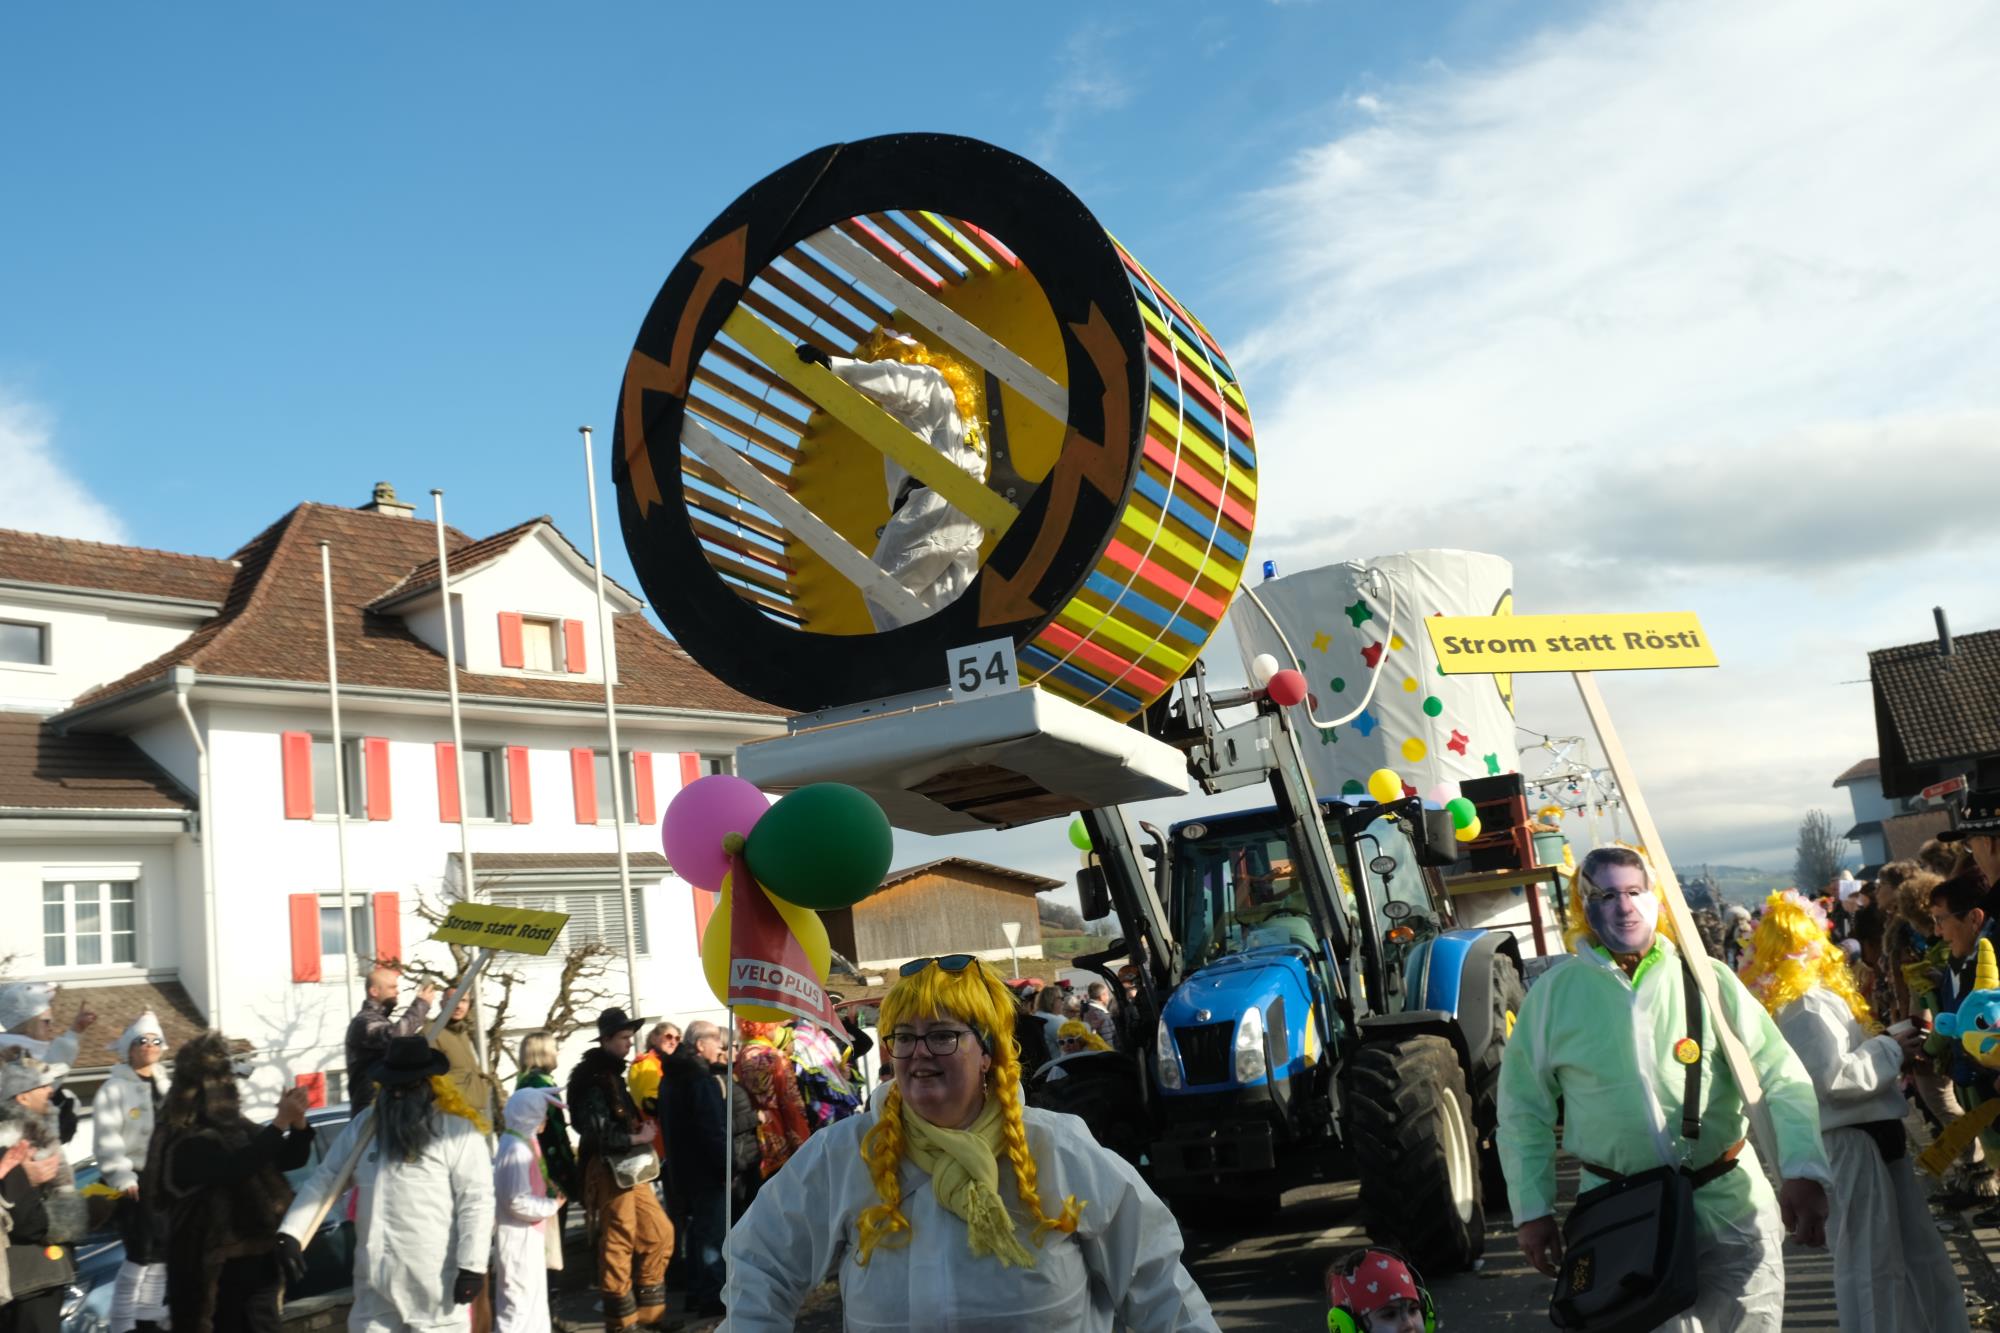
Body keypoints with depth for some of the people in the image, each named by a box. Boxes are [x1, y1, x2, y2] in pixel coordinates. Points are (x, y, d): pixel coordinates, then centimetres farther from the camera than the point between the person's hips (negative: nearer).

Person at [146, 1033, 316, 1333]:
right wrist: (281, 1121, -29)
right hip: (218, 1272, -8)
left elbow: (292, 1159, 11)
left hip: (257, 1262, 8)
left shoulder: (237, 1129, 10)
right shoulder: (187, 1143, -15)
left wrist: (297, 1122, -8)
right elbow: (234, 1168, -30)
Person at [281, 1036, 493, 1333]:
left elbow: (476, 1202, -11)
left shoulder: (458, 1131, -7)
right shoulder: (362, 1127, 11)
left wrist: (473, 1265, -17)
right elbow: (323, 1180, 13)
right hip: (375, 1279, 6)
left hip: (435, 1281, -6)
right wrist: (290, 1232, 0)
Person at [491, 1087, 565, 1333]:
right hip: (518, 1238, -10)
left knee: (534, 1301, 19)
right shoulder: (515, 1149, -23)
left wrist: (550, 1191, 3)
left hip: (530, 1235, 10)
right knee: (519, 1304, -3)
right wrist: (552, 1205, -15)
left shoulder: (527, 1142, 8)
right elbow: (518, 1202, -27)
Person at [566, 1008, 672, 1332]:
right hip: (609, 1170, -10)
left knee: (659, 1233, 11)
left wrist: (643, 1129, 6)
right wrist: (639, 1138, -12)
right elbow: (597, 1134, -22)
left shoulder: (613, 1074, 16)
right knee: (618, 1244, -2)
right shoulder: (593, 1079, -14)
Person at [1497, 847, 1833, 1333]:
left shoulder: (1705, 976, -2)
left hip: (1729, 1205, 1)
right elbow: (1523, 1110, 5)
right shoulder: (1554, 992, -2)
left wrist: (1803, 1170, -18)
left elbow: (1779, 1076, -4)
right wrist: (1531, 1210, 2)